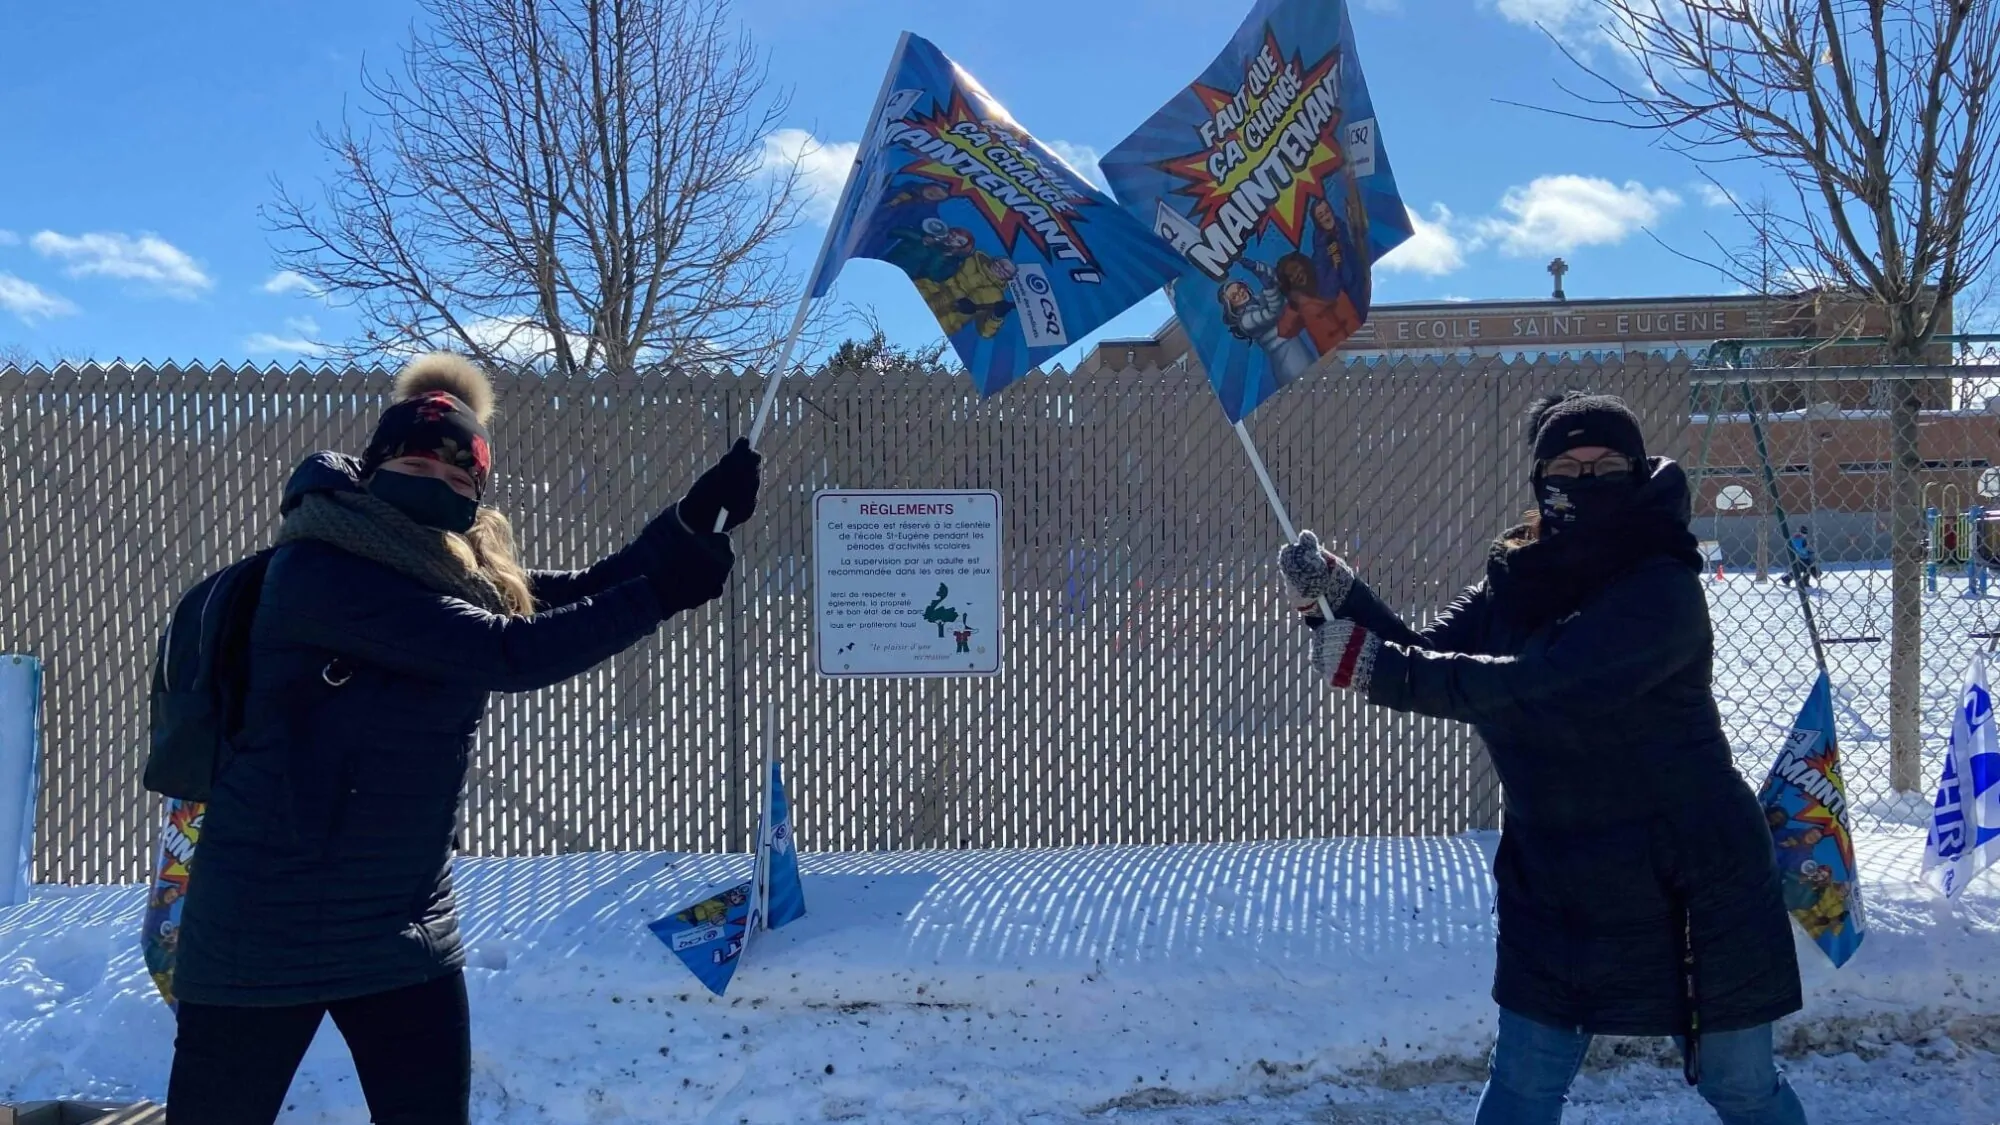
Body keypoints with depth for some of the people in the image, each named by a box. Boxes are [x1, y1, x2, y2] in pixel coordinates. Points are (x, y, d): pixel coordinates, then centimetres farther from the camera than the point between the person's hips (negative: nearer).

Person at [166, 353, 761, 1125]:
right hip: (268, 925, -6)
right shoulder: (321, 569, -20)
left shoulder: (466, 573, 5)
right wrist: (659, 594, -23)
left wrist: (693, 521, -6)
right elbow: (508, 655, -27)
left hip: (407, 924, 7)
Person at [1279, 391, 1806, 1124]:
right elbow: (1424, 661, -3)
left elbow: (1538, 686, -34)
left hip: (1690, 885, -5)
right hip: (1553, 884, 5)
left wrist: (1375, 667, -38)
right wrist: (1336, 597, -19)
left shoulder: (1663, 591, -21)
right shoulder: (1517, 581, -1)